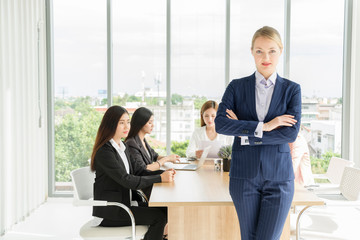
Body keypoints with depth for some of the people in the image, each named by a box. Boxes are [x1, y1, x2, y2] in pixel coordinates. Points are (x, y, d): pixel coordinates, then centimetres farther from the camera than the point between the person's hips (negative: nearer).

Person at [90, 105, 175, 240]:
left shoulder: (123, 147, 13)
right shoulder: (104, 151, -16)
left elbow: (134, 173, 11)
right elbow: (126, 180, -23)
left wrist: (163, 173, -5)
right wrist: (160, 178, -24)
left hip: (126, 203, 8)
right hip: (109, 213, -8)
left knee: (164, 210, -10)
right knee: (159, 217, -19)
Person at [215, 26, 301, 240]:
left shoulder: (292, 89, 3)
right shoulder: (237, 87, 4)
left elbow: (292, 133, -10)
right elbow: (220, 123, -11)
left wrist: (245, 134, -12)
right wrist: (263, 127, -16)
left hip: (279, 176, -1)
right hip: (244, 175, 1)